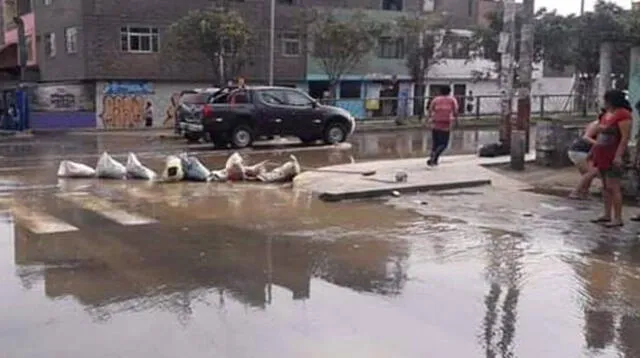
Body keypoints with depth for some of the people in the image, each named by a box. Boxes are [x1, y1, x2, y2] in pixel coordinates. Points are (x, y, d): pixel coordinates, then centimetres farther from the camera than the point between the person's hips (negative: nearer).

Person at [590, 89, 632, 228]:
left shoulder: (623, 115, -12)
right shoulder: (607, 114, 14)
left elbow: (625, 137, -18)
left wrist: (618, 156, -25)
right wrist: (592, 151, 22)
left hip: (613, 157, -9)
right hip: (602, 155, 9)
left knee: (613, 187, -10)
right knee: (606, 186, 11)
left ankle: (618, 219, -7)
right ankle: (607, 215, 17)